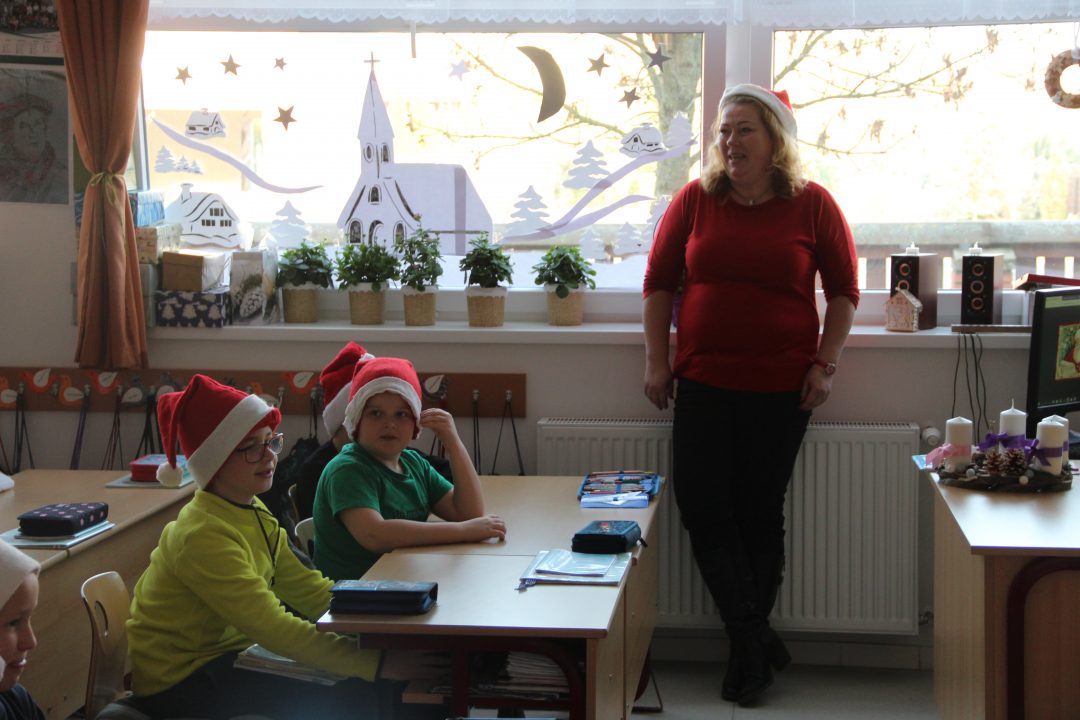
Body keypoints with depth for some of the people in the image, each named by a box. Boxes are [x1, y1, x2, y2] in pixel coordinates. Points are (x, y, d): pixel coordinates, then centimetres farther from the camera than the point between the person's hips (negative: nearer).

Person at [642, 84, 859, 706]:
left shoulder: (813, 205, -2)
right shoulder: (695, 200, 2)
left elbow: (844, 291, 4)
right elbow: (659, 282, 7)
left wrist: (825, 364, -3)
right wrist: (658, 362, 3)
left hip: (781, 387, -2)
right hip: (703, 383, 2)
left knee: (760, 513, 5)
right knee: (702, 505, -4)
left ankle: (748, 646, 19)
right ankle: (758, 641, 7)